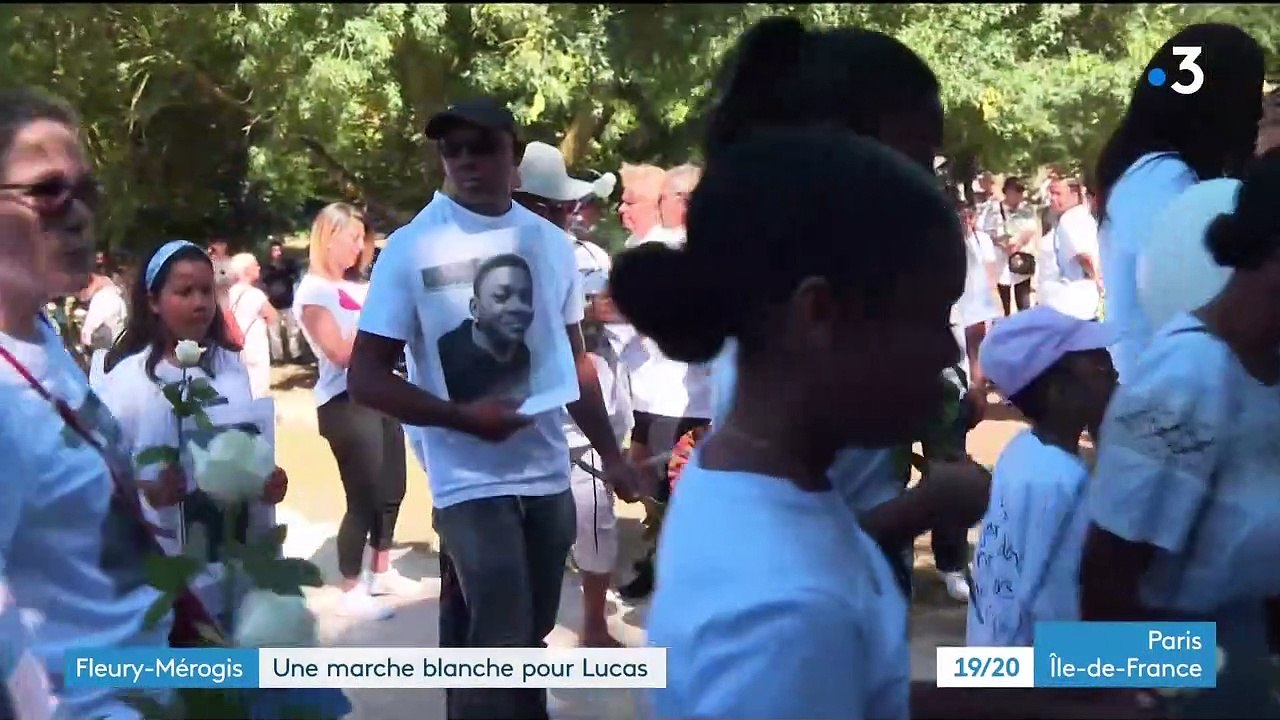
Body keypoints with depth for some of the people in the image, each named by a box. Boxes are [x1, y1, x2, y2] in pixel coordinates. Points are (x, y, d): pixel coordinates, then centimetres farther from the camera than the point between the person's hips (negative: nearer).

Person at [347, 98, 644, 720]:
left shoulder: (550, 242, 5)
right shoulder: (413, 248, -9)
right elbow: (365, 378, -9)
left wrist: (610, 453, 15)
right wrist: (463, 416, -20)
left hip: (549, 472, 5)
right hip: (472, 479, -5)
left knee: (531, 635, 17)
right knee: (500, 642, -7)